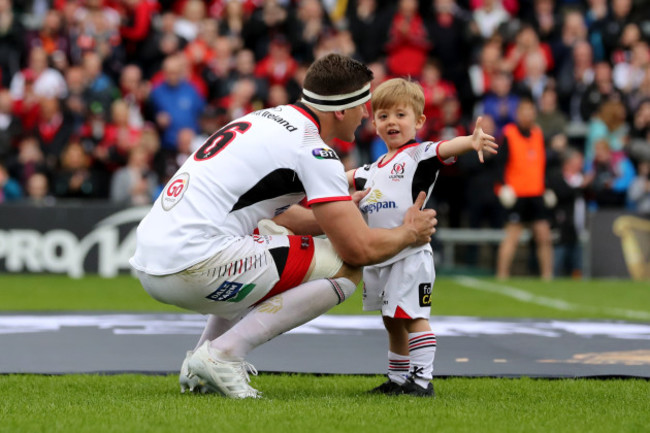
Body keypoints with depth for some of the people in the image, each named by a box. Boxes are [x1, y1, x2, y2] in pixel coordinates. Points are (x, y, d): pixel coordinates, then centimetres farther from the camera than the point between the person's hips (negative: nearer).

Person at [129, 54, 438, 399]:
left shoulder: (265, 120, 20)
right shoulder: (312, 149, -7)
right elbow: (359, 248, -8)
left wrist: (344, 213, 40)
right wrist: (409, 234, 11)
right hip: (193, 266, -9)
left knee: (272, 234, 36)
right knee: (346, 267, -3)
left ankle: (199, 368, 23)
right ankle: (222, 354, -6)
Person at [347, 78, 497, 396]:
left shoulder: (419, 155, -5)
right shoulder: (373, 169, 17)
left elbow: (445, 149, -25)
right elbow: (349, 180, 35)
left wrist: (471, 141, -44)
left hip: (410, 254, -8)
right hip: (378, 258, 8)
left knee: (413, 317, -9)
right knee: (393, 322, 15)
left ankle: (422, 378, -6)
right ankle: (397, 380, 24)